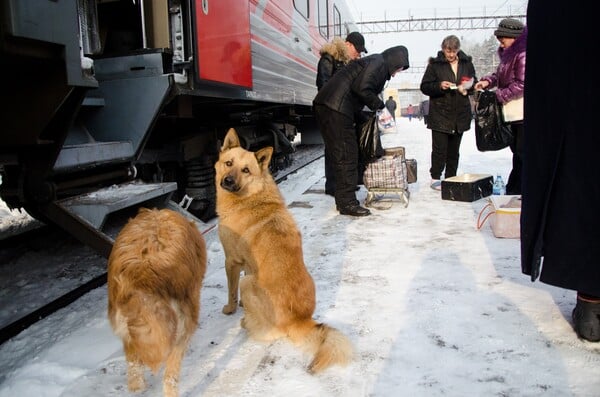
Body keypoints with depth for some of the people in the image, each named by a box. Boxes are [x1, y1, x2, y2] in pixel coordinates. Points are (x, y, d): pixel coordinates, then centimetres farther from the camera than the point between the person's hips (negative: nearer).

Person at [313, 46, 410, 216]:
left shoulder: (372, 62, 26)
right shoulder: (379, 63, -4)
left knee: (342, 157, 15)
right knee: (347, 157, -6)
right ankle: (347, 203, -1)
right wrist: (379, 104, -4)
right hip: (336, 109, -10)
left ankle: (343, 199, 22)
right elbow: (361, 89, -18)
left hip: (325, 106, 10)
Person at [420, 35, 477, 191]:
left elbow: (474, 83, 19)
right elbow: (424, 87, -2)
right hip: (440, 114, -4)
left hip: (460, 114, 4)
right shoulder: (435, 64, -2)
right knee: (440, 148, -7)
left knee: (454, 149, 9)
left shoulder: (466, 63, 9)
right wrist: (439, 86, -19)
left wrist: (467, 88, -3)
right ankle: (435, 178, 4)